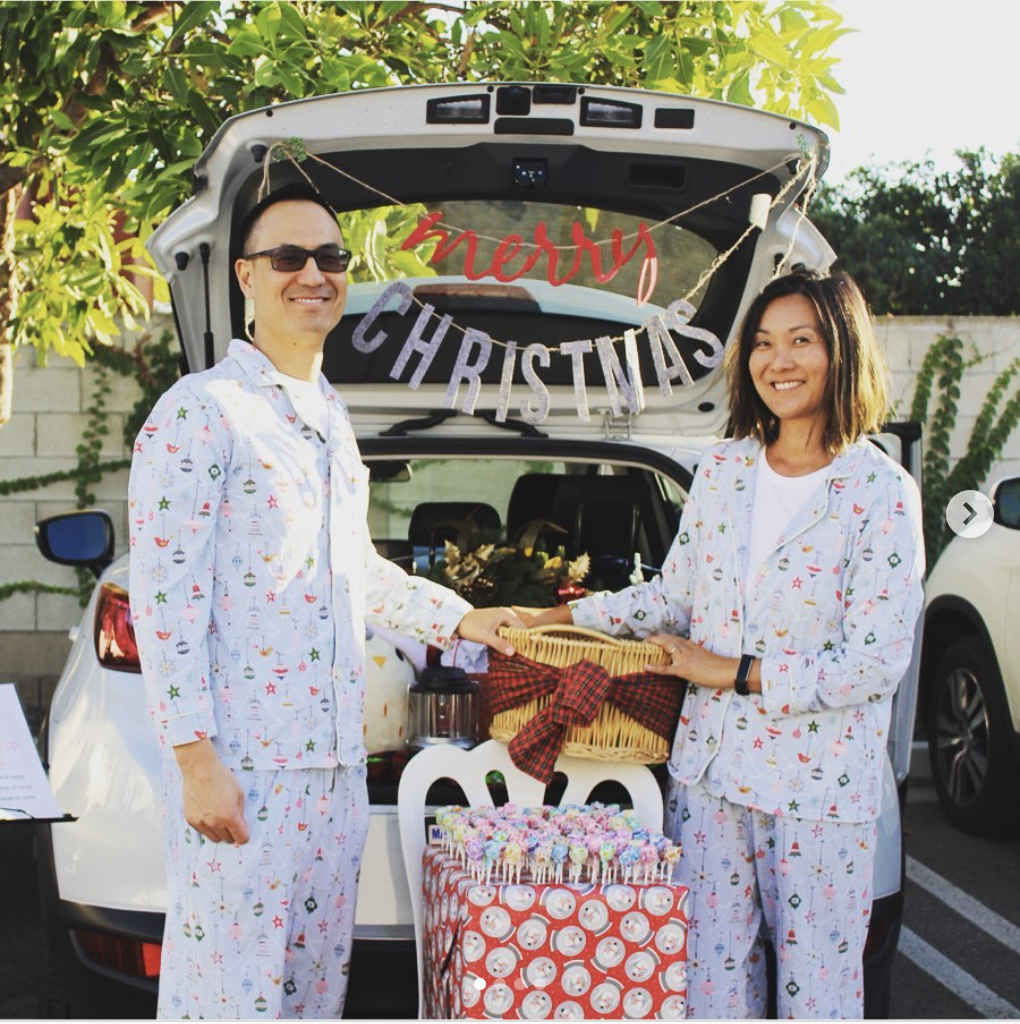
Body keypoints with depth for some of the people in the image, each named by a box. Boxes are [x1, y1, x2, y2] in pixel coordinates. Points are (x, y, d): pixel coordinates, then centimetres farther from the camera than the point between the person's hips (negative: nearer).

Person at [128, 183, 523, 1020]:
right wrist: (195, 755, -19)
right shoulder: (202, 410, -8)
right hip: (239, 765, -8)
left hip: (336, 761, 8)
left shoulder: (331, 418, 17)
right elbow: (165, 598, -14)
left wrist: (459, 618, 23)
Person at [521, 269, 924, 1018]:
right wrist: (560, 618, 13)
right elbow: (673, 597, 18)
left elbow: (875, 663, -13)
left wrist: (733, 672, -12)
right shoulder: (721, 472, 8)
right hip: (709, 767, 4)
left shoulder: (882, 493, -9)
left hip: (819, 784, -4)